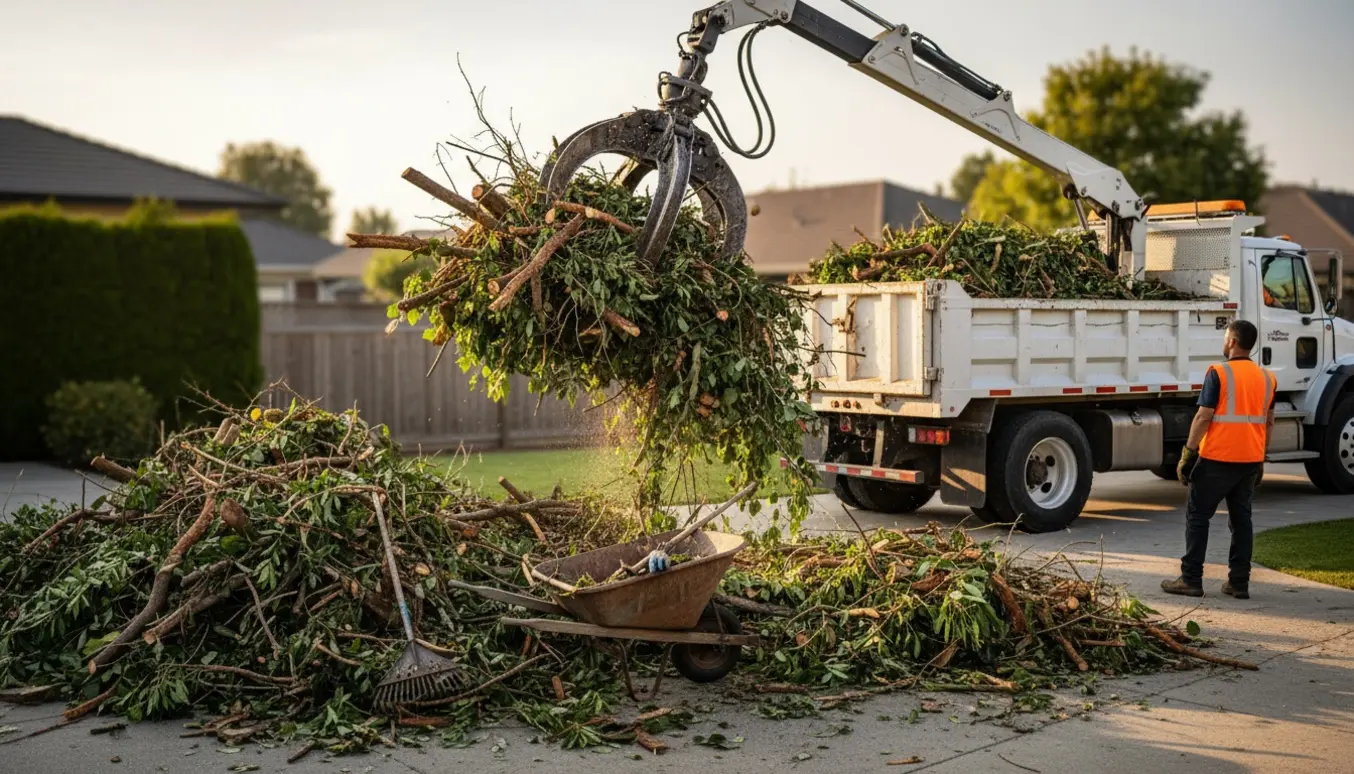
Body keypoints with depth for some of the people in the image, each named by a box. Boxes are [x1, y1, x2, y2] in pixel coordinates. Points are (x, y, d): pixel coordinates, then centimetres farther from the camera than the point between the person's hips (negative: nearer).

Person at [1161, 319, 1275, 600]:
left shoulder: (1219, 373, -11)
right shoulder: (1267, 377, 9)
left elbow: (1204, 417, -15)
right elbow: (1269, 422, 13)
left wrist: (1188, 454, -10)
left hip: (1217, 459, -6)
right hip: (1250, 460, 6)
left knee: (1197, 516, 3)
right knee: (1241, 519, 12)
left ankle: (1191, 579, 2)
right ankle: (1239, 583, 11)